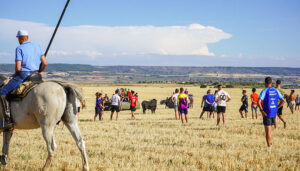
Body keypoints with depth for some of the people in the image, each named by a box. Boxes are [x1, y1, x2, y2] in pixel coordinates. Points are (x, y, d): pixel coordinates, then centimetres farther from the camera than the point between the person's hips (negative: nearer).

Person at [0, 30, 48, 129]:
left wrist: (15, 74, 6)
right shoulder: (37, 47, 11)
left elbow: (18, 68, -14)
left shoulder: (19, 48, -7)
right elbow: (45, 63, 7)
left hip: (23, 75, -6)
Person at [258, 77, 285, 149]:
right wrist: (277, 108, 11)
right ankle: (270, 143, 21)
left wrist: (261, 110, -13)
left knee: (268, 131, -2)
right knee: (270, 129, 23)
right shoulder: (276, 91, 6)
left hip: (266, 113, -5)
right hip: (274, 113, 5)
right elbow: (283, 101, 9)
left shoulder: (264, 91, -11)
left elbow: (259, 102, -22)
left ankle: (269, 147, -2)